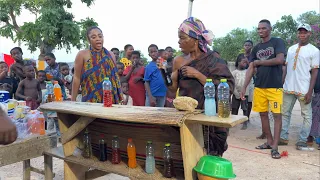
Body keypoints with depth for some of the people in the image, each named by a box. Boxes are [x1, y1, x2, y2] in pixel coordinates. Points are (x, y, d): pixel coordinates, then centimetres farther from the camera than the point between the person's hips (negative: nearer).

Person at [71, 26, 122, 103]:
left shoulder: (110, 55, 12)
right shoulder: (82, 54, 3)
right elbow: (77, 78, 1)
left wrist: (121, 97, 10)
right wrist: (73, 101, -2)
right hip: (91, 99, -2)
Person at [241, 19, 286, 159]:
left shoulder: (278, 42, -1)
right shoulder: (256, 48, 13)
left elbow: (280, 60, -16)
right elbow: (250, 68, 10)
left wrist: (259, 62, -5)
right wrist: (244, 87, 2)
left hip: (274, 86, -5)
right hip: (259, 86, 6)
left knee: (277, 115, -4)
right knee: (263, 114, 8)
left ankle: (275, 146, -1)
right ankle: (269, 142, 21)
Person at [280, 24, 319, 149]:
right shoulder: (291, 49, 13)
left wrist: (310, 92, -12)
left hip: (304, 90, -5)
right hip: (288, 88, 5)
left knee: (307, 115, 1)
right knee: (285, 113, 8)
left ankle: (302, 141, 10)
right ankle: (283, 138, 17)